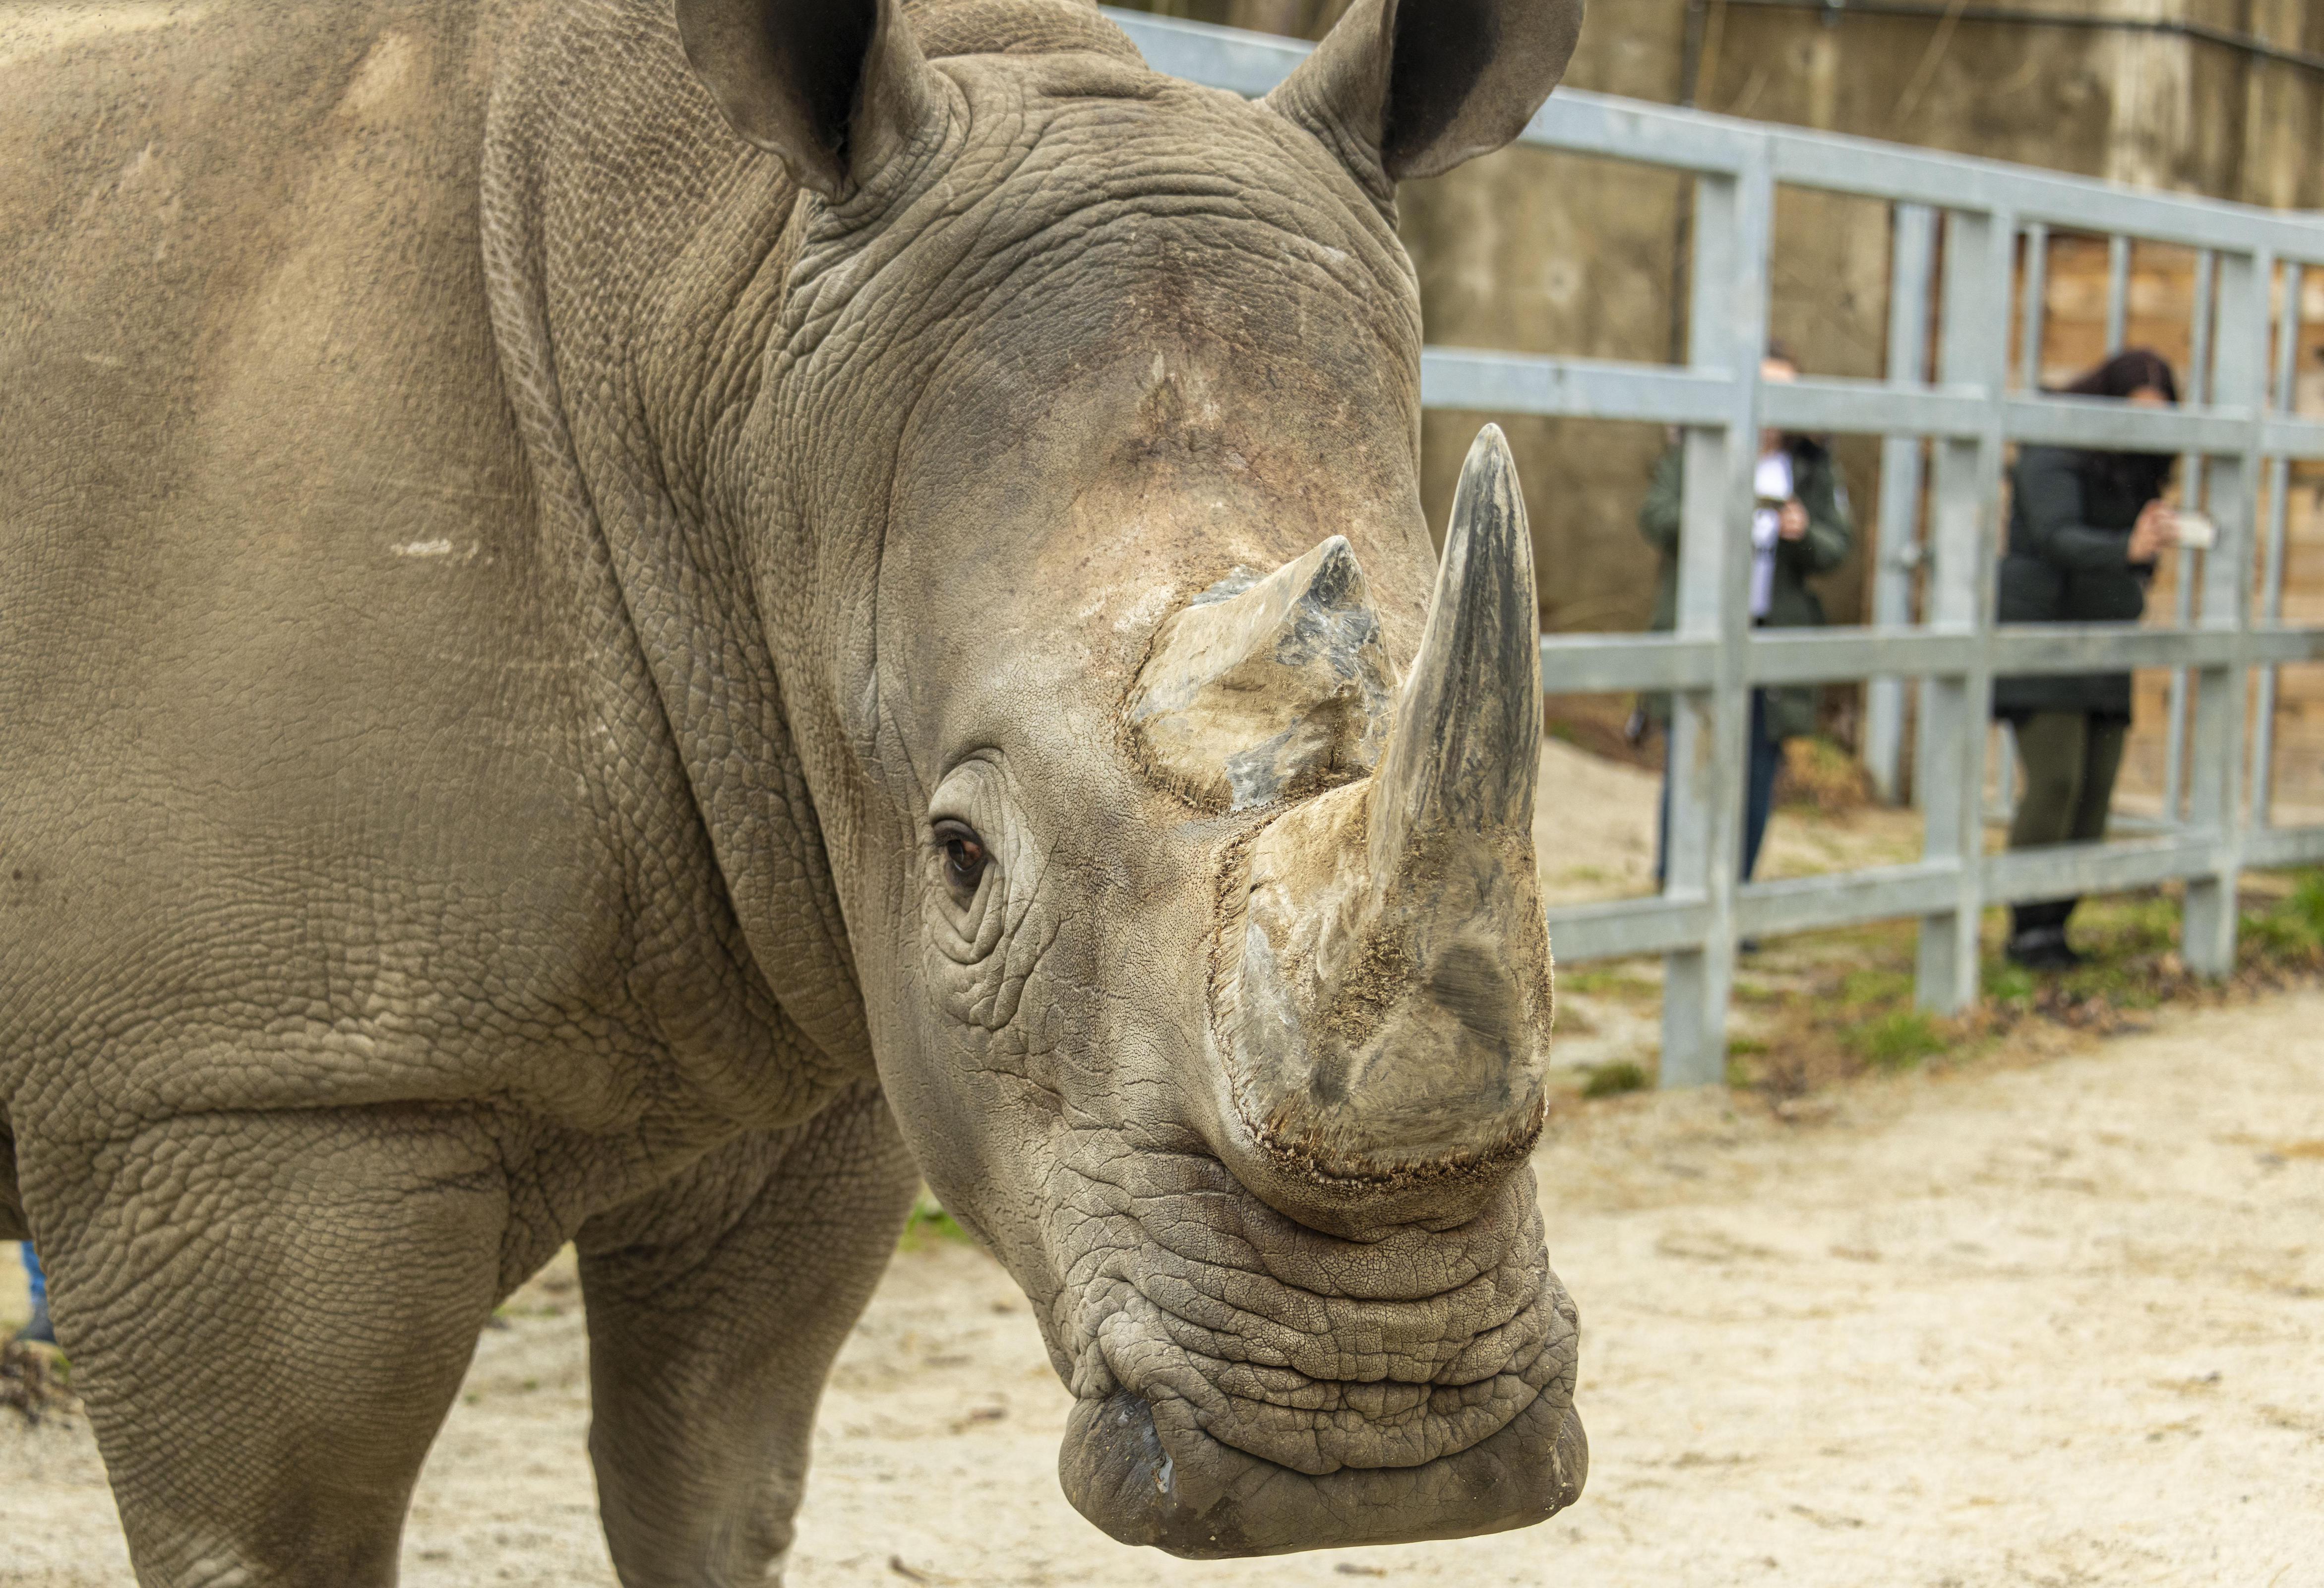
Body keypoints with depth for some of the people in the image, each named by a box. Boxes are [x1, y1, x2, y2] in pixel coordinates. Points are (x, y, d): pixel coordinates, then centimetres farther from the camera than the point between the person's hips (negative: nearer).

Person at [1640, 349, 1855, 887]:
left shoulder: (1813, 465, 8)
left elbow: (1837, 547, 1)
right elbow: (1655, 519, -7)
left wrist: (1804, 534, -21)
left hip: (1773, 636, 2)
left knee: (1757, 774, 3)